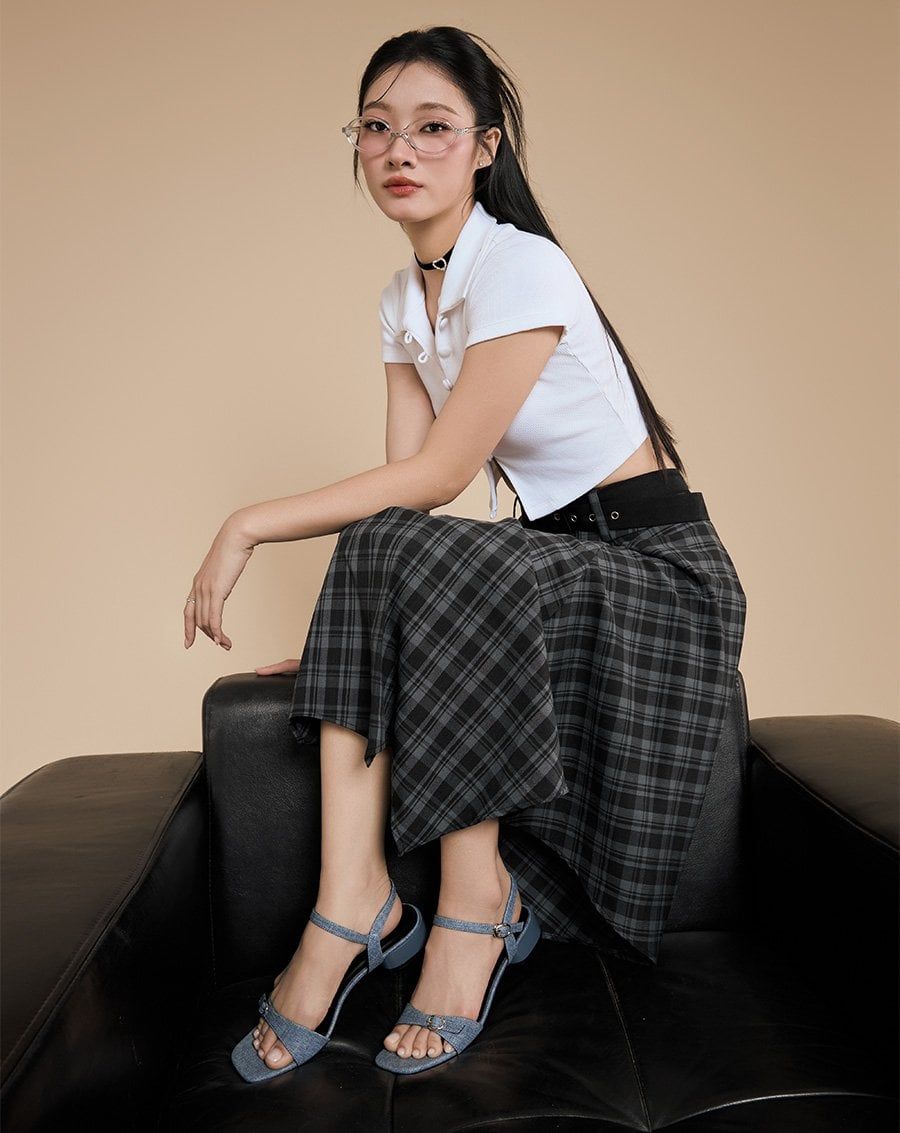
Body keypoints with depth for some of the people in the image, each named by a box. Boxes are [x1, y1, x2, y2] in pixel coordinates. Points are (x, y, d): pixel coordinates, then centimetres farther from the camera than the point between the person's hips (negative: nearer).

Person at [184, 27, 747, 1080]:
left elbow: (434, 478, -21)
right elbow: (400, 496, 1)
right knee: (377, 557, -19)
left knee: (416, 555, -30)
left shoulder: (521, 268, -17)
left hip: (658, 565, -7)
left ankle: (475, 891, -17)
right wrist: (346, 637, -10)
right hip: (548, 554, 7)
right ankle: (353, 895, -20)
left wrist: (250, 525, -16)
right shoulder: (402, 300, 8)